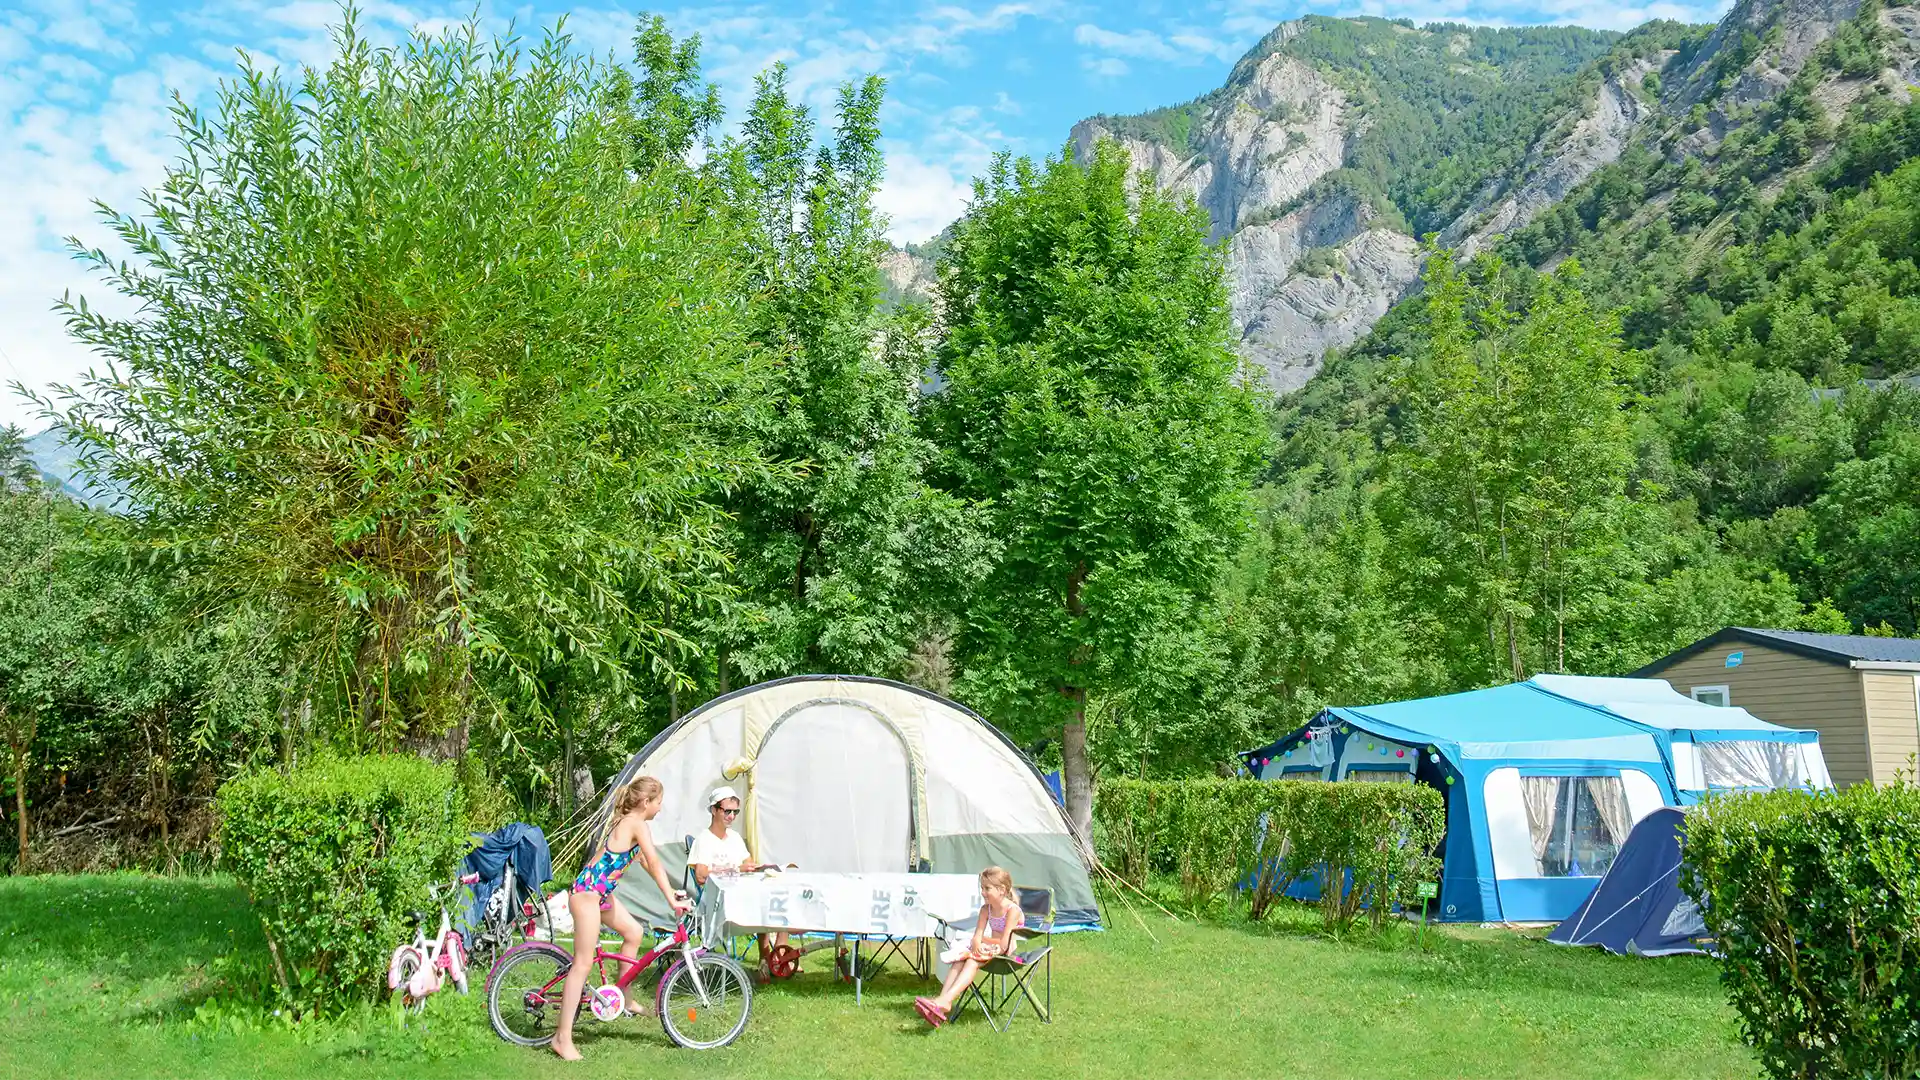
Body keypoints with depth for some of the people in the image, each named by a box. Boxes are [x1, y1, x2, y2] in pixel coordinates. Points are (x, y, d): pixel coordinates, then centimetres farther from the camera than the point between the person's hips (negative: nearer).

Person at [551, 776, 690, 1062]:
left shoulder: (626, 822, 14)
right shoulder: (638, 824, -14)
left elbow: (644, 862, 22)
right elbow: (654, 863, -18)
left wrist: (670, 891, 23)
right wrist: (672, 900, -18)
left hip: (599, 891, 10)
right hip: (587, 891, -10)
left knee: (634, 932, 19)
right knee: (584, 963, -9)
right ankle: (563, 1038, -9)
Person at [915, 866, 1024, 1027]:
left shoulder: (1013, 911, -16)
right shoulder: (986, 909, 8)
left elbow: (1003, 944, -22)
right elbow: (977, 937, 0)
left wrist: (982, 940, -11)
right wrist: (977, 944, -23)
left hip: (1009, 954, -8)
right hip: (989, 950, 8)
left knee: (973, 960, -31)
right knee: (960, 960, -20)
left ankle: (946, 1001, -46)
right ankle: (942, 999, -37)